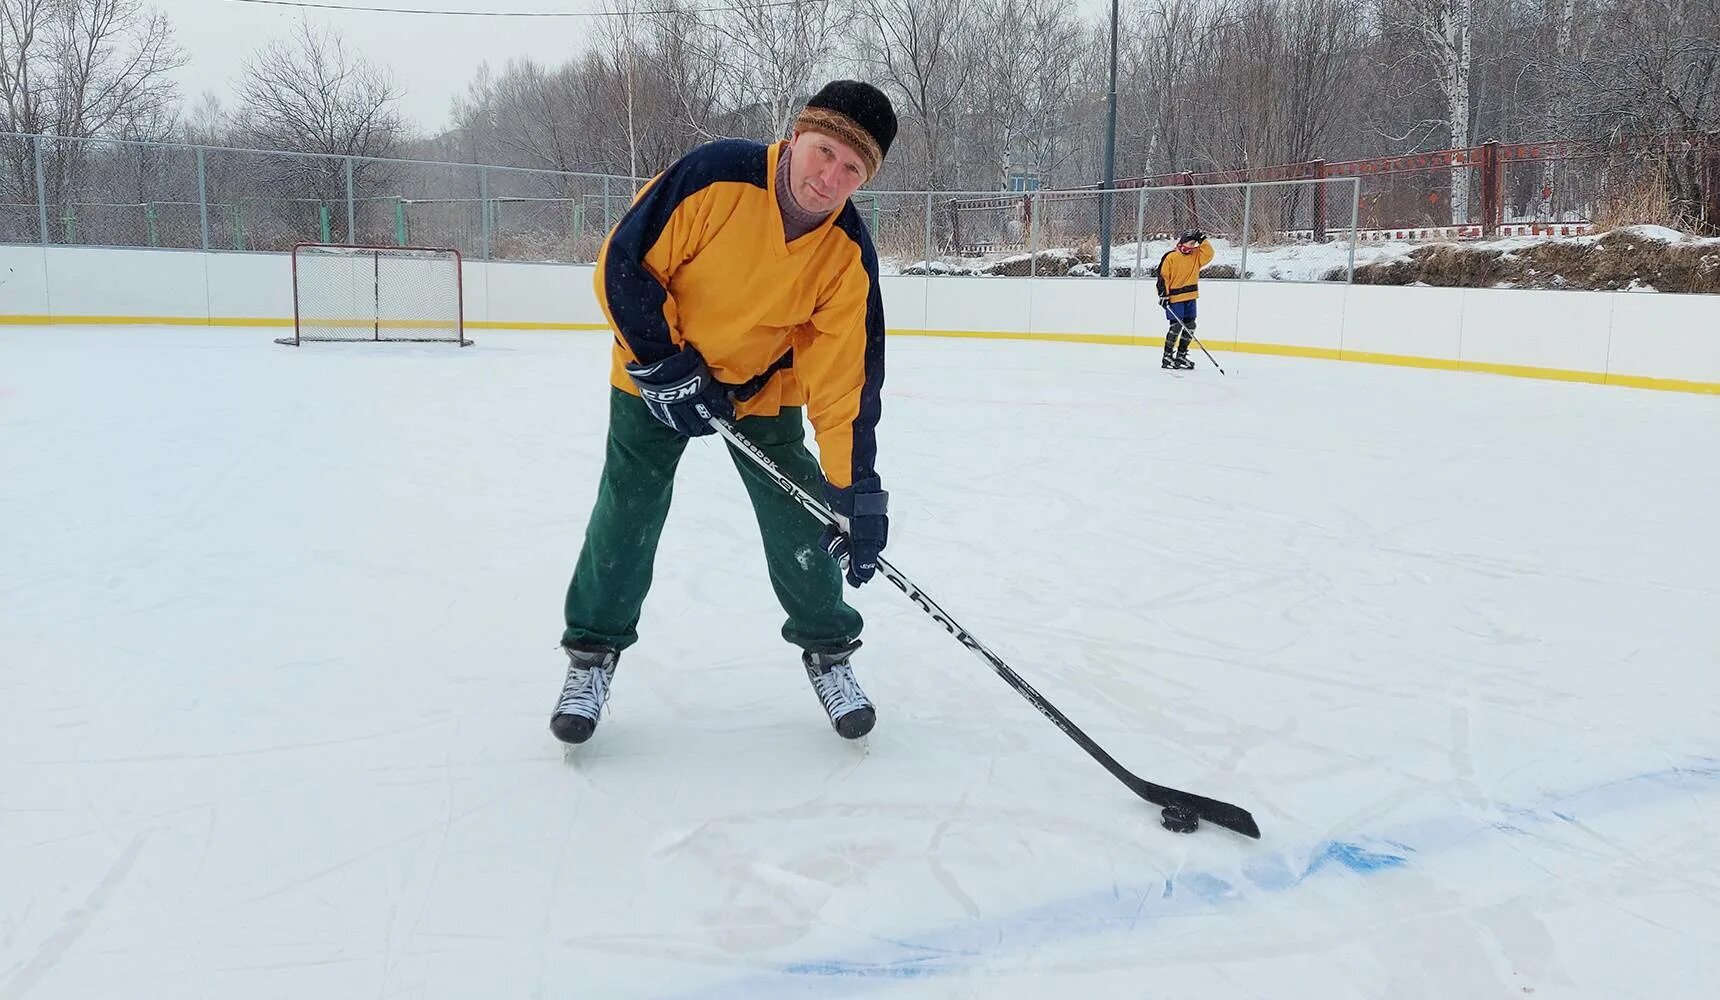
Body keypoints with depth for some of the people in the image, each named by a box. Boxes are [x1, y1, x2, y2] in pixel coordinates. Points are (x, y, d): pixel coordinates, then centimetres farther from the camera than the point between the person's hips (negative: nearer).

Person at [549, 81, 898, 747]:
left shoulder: (848, 255, -21)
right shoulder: (715, 176, -29)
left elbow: (842, 378, -20)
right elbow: (624, 263, -21)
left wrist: (856, 491, -24)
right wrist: (663, 365, -21)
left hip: (764, 384, 2)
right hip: (654, 371, -2)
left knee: (801, 515, -2)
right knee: (627, 513, -1)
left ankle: (828, 648, 19)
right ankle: (594, 651, 18)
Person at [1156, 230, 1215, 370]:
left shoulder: (1196, 255, 9)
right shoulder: (1171, 257, -9)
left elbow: (1208, 254, -3)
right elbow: (1163, 277, -9)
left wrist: (1202, 241, -10)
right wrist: (1163, 294, -14)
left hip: (1190, 297, 7)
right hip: (1174, 297, -7)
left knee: (1190, 326, 8)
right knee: (1176, 326, -10)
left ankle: (1181, 355, 19)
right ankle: (1167, 356, -1)